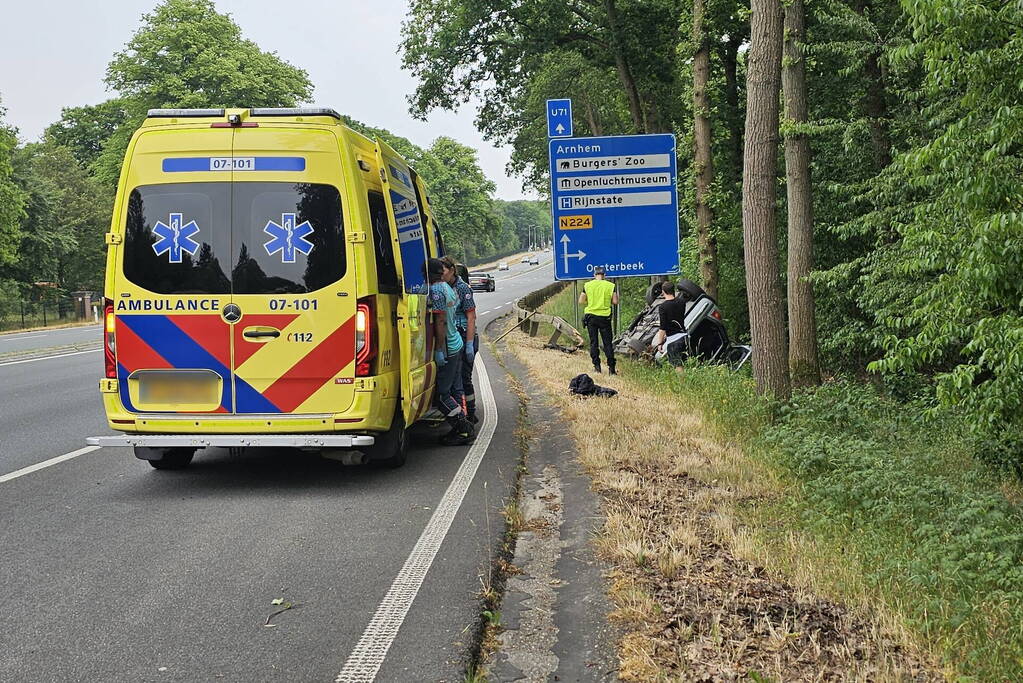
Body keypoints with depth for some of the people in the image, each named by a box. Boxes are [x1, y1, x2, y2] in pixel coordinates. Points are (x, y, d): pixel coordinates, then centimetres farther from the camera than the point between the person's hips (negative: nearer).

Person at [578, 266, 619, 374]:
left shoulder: (587, 285, -1)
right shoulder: (610, 286, -3)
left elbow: (581, 301, 0)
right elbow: (615, 302, -4)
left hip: (591, 316, 0)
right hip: (605, 317, 0)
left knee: (593, 342, 8)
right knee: (607, 343, 4)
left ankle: (597, 366, 5)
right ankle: (611, 367, 0)